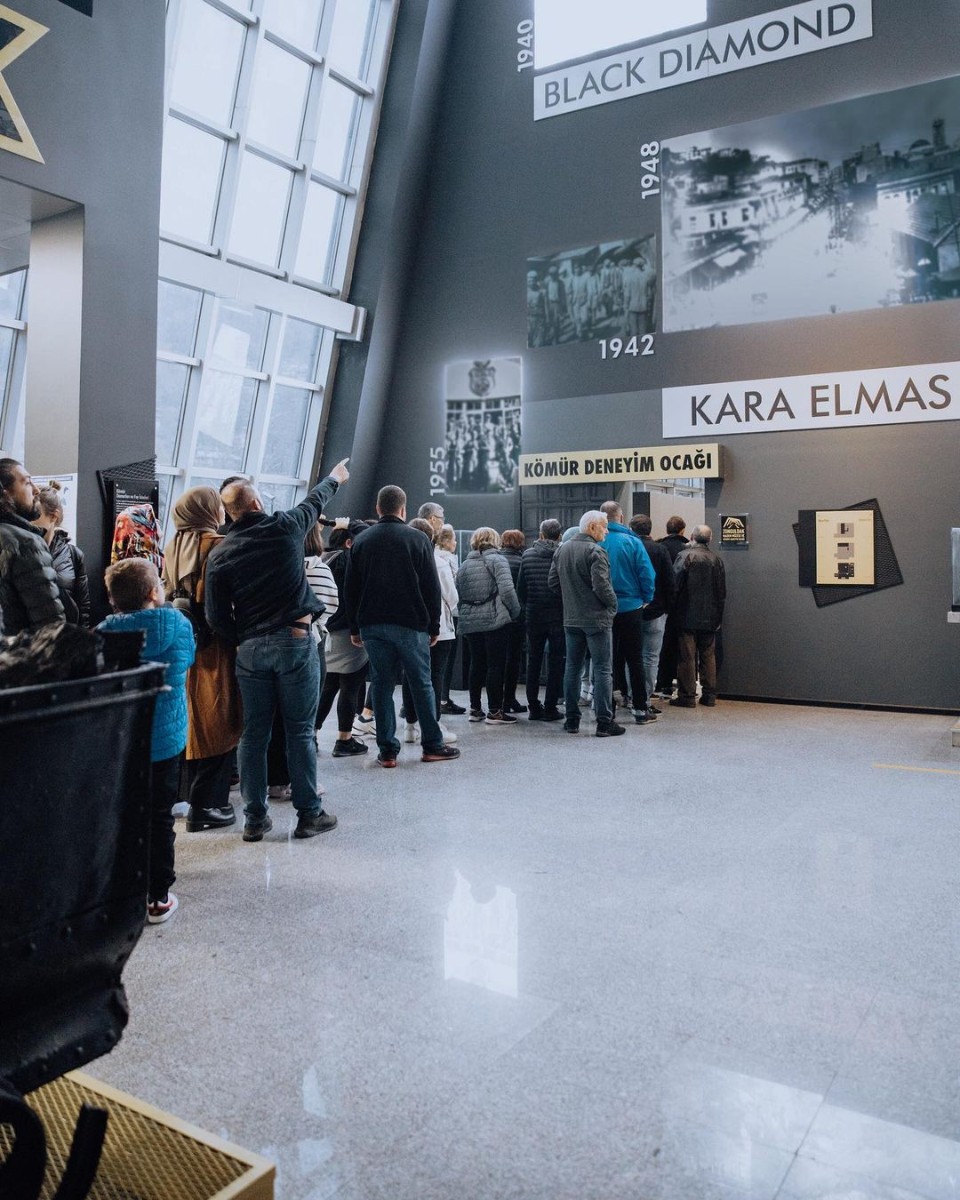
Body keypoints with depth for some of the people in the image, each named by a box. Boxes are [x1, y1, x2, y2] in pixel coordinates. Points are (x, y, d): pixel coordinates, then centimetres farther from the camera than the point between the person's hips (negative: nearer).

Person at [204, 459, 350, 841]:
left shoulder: (220, 554, 1)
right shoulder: (285, 528, -3)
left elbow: (215, 617, -1)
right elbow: (315, 501, 18)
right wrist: (334, 478, 37)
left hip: (250, 650, 2)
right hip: (296, 642, -2)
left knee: (253, 734, 10)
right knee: (301, 731, 5)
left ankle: (254, 818, 17)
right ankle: (309, 815, 12)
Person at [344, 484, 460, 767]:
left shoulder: (361, 541, 7)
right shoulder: (418, 539, -2)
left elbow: (351, 589, 8)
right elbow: (432, 587, -3)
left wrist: (354, 628, 13)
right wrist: (434, 626, 3)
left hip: (372, 625, 3)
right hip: (410, 624, -3)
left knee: (382, 685, 6)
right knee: (421, 684, 5)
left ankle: (387, 750, 7)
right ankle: (432, 745, 10)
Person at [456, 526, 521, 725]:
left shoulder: (465, 564, 13)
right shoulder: (497, 560, -4)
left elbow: (458, 595, 12)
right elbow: (507, 590, -15)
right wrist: (515, 612, -3)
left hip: (470, 622, 6)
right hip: (495, 620, -6)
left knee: (477, 664, 14)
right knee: (496, 665, -1)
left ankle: (475, 709, 19)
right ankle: (494, 712, 1)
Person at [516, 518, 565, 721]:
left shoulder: (527, 555, 1)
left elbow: (520, 588, 3)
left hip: (534, 615, 3)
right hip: (558, 616, -3)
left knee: (533, 661, 12)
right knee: (556, 662, 4)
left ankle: (534, 707, 14)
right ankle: (550, 708, 3)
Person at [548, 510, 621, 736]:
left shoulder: (562, 550, 8)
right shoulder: (595, 552, -15)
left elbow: (552, 581, 11)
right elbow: (602, 586, -20)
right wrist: (613, 604, -4)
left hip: (571, 618, 7)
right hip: (596, 619, -7)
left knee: (572, 667, 13)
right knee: (602, 669, -1)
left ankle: (571, 719, 17)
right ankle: (604, 722, 0)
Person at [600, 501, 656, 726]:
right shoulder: (631, 541, -9)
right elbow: (647, 574, -11)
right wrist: (646, 598, 5)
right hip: (630, 607, -1)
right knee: (634, 659, 7)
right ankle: (640, 709, 9)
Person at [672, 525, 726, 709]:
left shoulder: (684, 555, -9)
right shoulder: (717, 559, 6)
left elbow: (675, 584, -14)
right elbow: (722, 591, 9)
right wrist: (718, 617, 16)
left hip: (688, 616, -4)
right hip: (710, 617, 4)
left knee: (688, 657, 0)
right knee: (708, 656, 11)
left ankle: (687, 695, 2)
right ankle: (709, 695, 15)